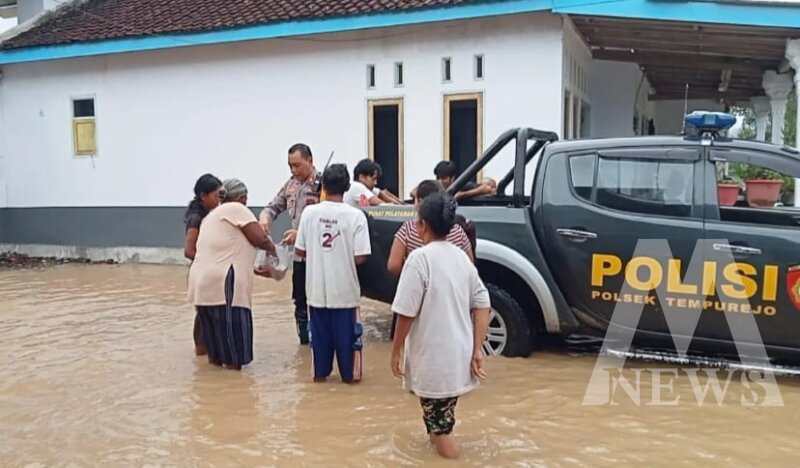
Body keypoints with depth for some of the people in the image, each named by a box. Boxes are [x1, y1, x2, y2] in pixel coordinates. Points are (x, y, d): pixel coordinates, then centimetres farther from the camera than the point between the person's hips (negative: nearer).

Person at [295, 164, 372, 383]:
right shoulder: (356, 215, -14)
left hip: (317, 286, 2)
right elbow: (360, 258, -16)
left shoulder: (309, 212, -7)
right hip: (344, 287, -2)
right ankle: (349, 373, 23)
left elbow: (300, 251, -1)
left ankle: (321, 372, 27)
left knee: (320, 331, 16)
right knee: (346, 332, 12)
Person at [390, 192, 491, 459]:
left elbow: (407, 313, -17)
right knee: (443, 411, 27)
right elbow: (482, 305, 3)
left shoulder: (420, 258, -16)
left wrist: (396, 350, -5)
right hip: (459, 355, 7)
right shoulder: (461, 256, 5)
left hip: (432, 358, -7)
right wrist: (477, 350, 2)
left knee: (436, 413, 10)